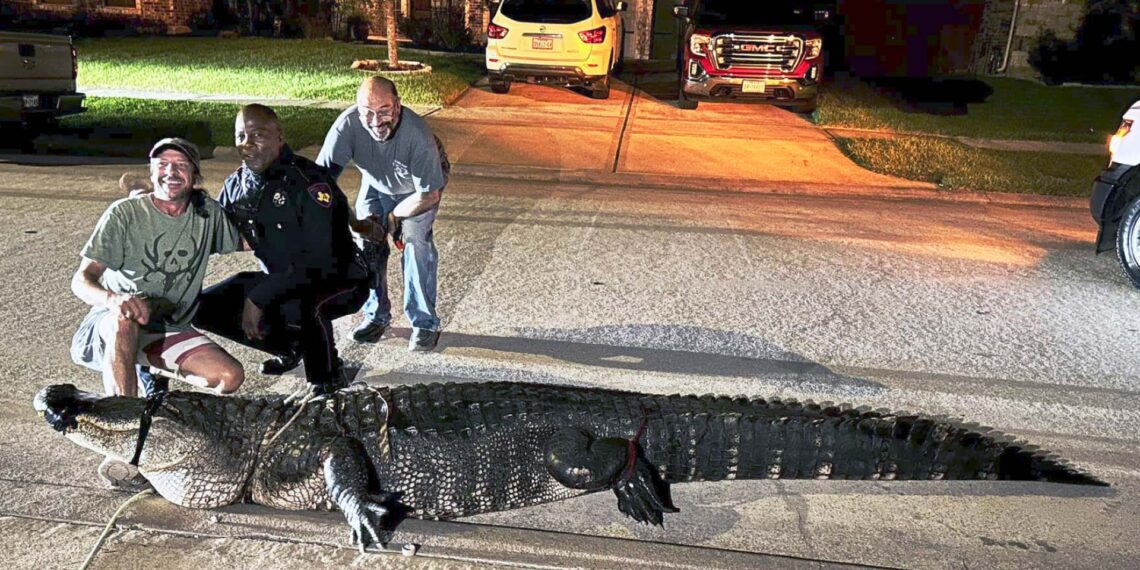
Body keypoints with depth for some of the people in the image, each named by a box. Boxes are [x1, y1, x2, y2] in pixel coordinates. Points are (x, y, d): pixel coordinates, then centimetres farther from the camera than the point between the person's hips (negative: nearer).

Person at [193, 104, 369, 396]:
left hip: (338, 280, -8)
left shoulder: (309, 182, -24)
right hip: (280, 279, 8)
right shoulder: (237, 184, 0)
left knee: (299, 307, -40)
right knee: (206, 308, 1)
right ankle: (289, 346, 20)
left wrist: (258, 298, -30)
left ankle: (328, 383, -11)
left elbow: (320, 261, -30)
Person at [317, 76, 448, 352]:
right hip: (376, 184, 3)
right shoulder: (348, 124, -35)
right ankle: (376, 315, 16)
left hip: (418, 188, -3)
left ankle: (425, 323, -6)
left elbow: (429, 195, -29)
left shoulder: (417, 135, -40)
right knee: (367, 243, -4)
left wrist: (391, 218, -22)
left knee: (416, 242, -18)